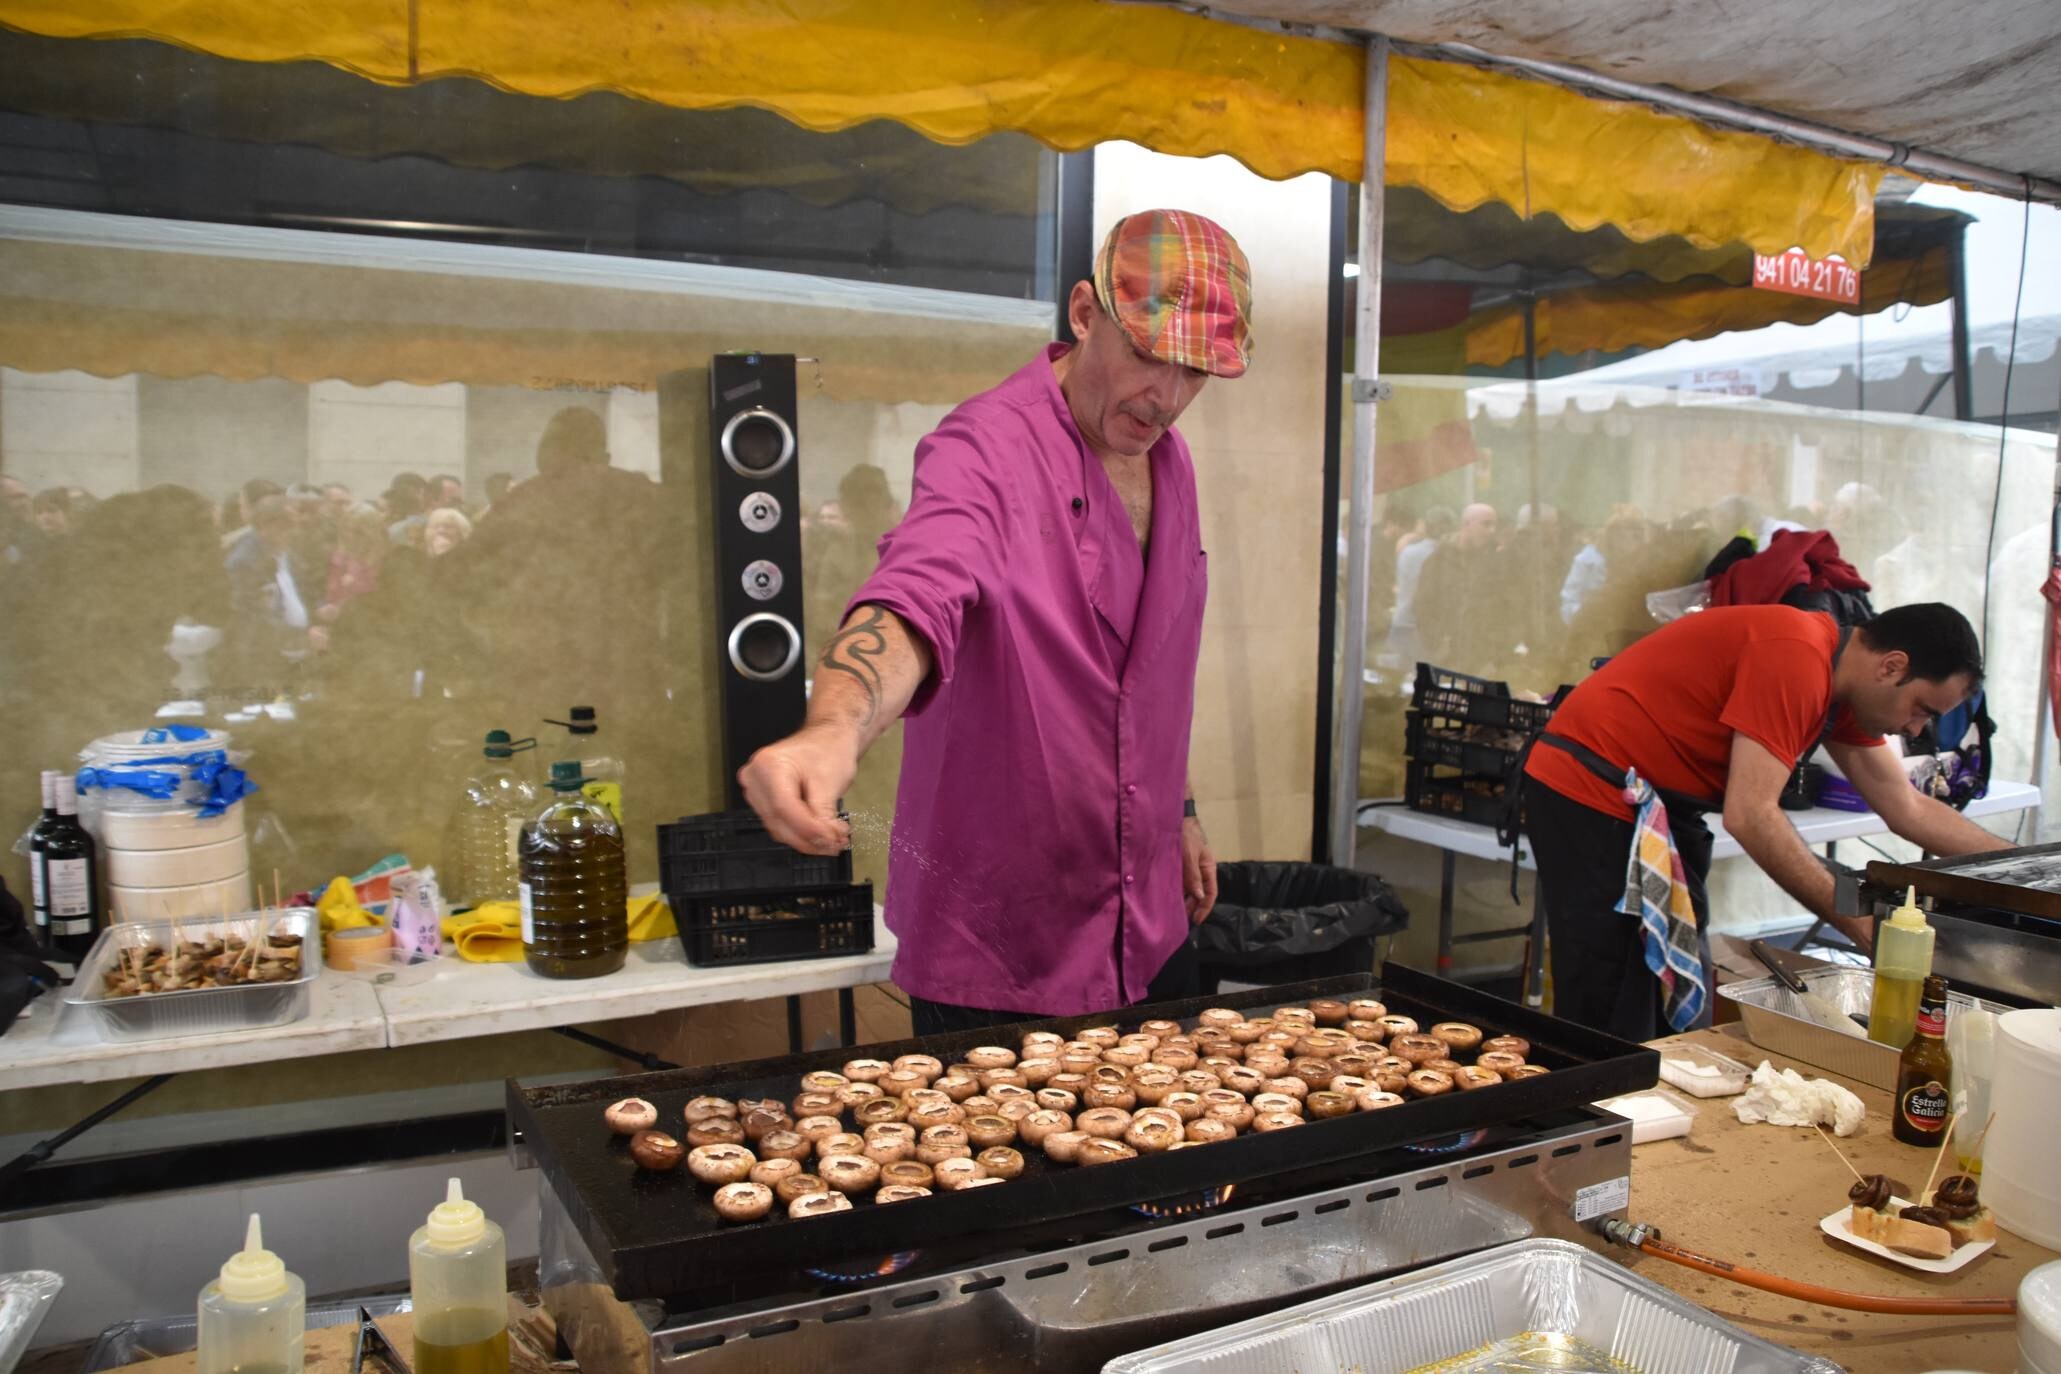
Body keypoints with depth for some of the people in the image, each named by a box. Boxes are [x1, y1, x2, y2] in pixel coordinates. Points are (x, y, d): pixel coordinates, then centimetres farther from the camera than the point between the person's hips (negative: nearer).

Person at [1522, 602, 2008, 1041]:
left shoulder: (1841, 679, 8)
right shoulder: (1796, 658, -23)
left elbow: (1908, 809, 16)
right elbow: (1751, 815, -28)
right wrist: (1857, 922, -23)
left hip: (1662, 805, 10)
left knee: (1678, 1009, 11)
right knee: (1613, 1027, -9)